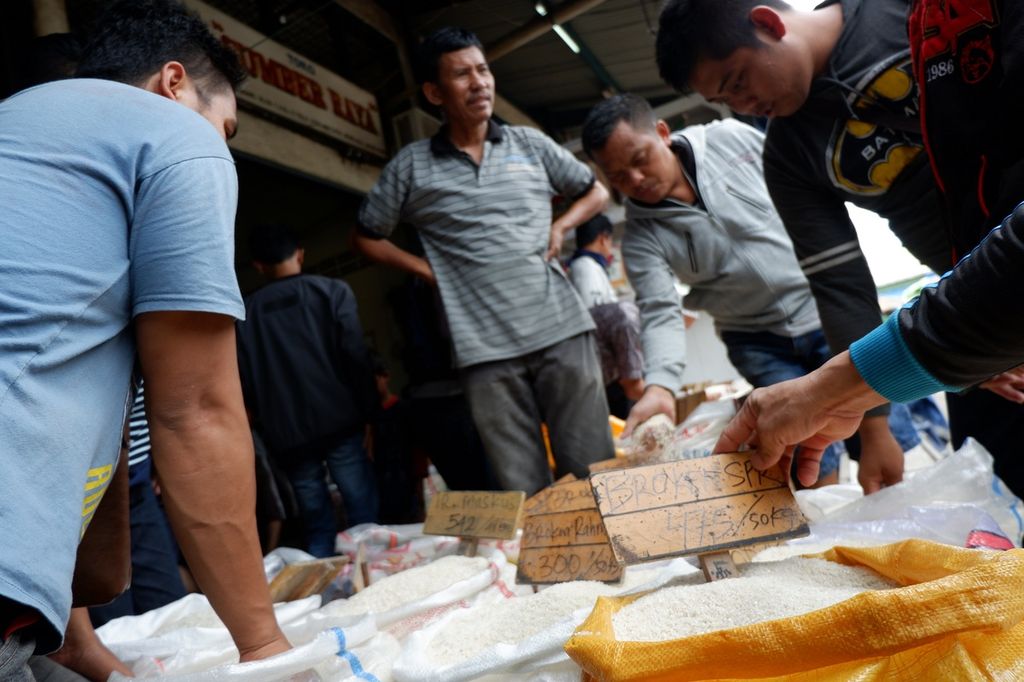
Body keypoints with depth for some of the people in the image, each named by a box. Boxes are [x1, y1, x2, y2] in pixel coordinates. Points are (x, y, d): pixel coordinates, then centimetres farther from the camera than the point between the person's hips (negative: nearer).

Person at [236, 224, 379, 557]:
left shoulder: (245, 311, 11)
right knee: (363, 518, 0)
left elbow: (244, 380, 10)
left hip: (287, 435, 3)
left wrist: (267, 426, 18)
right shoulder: (332, 290, 4)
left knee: (317, 526, 10)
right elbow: (356, 356, -5)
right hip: (340, 422, -2)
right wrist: (369, 415, -2)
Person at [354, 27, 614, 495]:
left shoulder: (530, 144, 11)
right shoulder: (410, 166, 7)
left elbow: (596, 192, 22)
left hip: (562, 330, 2)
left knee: (593, 472, 6)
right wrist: (428, 271, 4)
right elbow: (367, 237, 16)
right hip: (486, 348, -1)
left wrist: (559, 228, 4)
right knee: (523, 493, 4)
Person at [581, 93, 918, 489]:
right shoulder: (641, 237, -10)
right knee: (815, 474, -4)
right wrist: (660, 385, -38)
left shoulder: (732, 139, -7)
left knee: (888, 456, 3)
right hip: (760, 345, -1)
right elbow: (660, 315, -19)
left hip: (830, 312, 1)